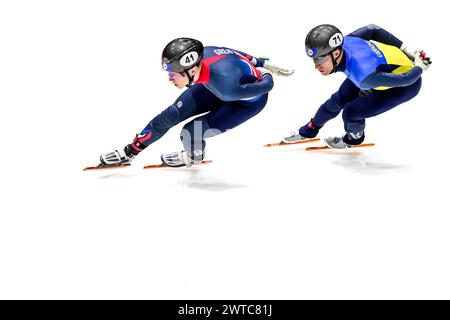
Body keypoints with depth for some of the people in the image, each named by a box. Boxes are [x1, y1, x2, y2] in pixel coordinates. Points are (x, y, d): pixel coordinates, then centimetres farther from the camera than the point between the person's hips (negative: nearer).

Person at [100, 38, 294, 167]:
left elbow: (267, 86, -31)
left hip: (248, 101, -6)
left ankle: (193, 156, 21)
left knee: (190, 132, -16)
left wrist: (266, 75, -6)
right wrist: (263, 63, 7)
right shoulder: (198, 55, -27)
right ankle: (130, 151, 16)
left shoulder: (224, 86, -45)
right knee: (172, 114, -1)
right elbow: (236, 53, -9)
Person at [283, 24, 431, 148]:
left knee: (350, 112, -11)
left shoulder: (363, 76, -44)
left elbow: (406, 80, -33)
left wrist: (420, 68, -11)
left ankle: (353, 138, 24)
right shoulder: (343, 43, -25)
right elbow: (373, 29, -7)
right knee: (339, 100, 12)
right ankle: (309, 130, 36)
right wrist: (407, 52, 0)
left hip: (407, 84, -6)